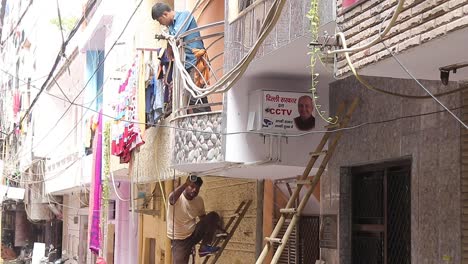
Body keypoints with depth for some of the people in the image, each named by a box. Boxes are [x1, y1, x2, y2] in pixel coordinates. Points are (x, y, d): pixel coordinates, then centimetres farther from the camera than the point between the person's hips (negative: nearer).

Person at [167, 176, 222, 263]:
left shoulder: (199, 200, 0)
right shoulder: (177, 198, -18)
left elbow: (203, 218, 14)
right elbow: (172, 198, -44)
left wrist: (218, 228, -1)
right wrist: (186, 183, -53)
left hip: (194, 234, 5)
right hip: (179, 240, -5)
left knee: (213, 216, -12)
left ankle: (205, 247, -11)